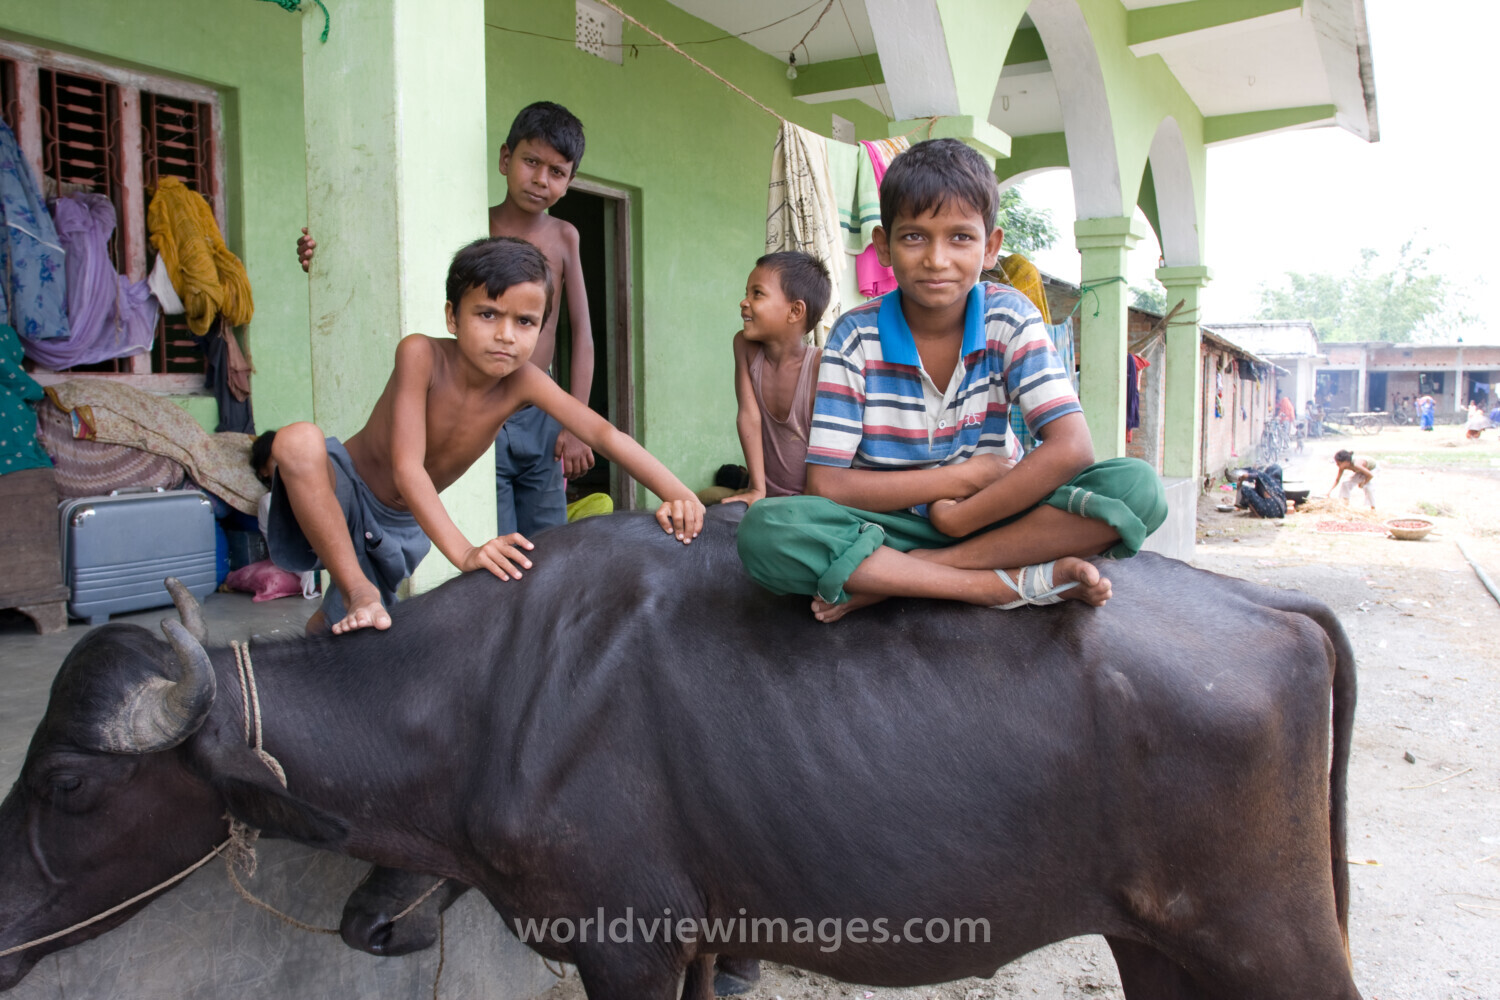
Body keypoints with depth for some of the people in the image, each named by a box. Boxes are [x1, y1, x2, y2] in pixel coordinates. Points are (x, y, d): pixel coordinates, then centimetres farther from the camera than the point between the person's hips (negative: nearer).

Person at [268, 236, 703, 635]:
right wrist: (463, 551, -46)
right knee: (298, 440, -37)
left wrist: (676, 494, -38)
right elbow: (407, 467, -35)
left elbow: (603, 433, -23)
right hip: (343, 492, -4)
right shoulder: (421, 353, -28)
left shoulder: (522, 382, -17)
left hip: (401, 526, 5)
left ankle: (322, 627, 45)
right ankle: (355, 591, -27)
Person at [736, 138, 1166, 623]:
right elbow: (826, 486, -15)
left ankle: (891, 579, -24)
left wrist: (957, 517, -20)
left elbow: (1070, 449, -16)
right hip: (889, 524, -1)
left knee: (1137, 487, -24)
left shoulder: (1010, 317, -5)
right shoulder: (857, 337, -9)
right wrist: (969, 474, -14)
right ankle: (1017, 580, -27)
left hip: (989, 519, 2)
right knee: (764, 530, -32)